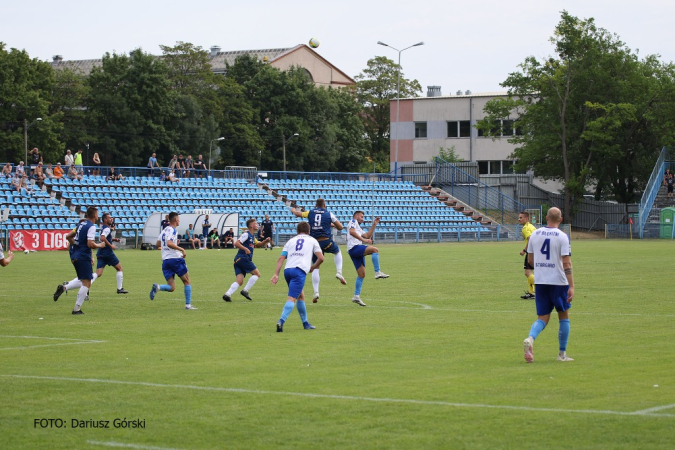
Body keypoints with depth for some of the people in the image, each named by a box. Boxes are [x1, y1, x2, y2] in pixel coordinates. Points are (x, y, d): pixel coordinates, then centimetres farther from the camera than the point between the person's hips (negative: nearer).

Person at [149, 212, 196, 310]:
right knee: (187, 281, 8)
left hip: (165, 260, 7)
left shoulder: (164, 230, 16)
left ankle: (157, 287, -23)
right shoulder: (172, 230, -9)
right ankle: (188, 304, 5)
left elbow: (158, 244, 26)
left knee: (171, 288, 4)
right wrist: (181, 249, -19)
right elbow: (169, 243, -25)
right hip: (175, 258, -7)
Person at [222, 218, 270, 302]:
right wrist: (245, 249, -29)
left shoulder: (252, 236, 22)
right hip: (243, 258, -9)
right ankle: (245, 291, -4)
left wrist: (265, 241, 18)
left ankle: (228, 294, -18)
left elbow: (257, 245, 36)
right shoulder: (246, 234, -8)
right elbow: (236, 243, -17)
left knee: (239, 281, -3)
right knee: (257, 273, -1)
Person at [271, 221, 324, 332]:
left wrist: (276, 274, 6)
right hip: (300, 270, -5)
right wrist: (312, 267, 25)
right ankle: (281, 321, -32)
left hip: (287, 270, 5)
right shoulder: (312, 240, 18)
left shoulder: (291, 241, 25)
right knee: (292, 298, -13)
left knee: (301, 295, 23)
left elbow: (281, 259, 12)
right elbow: (321, 258, 8)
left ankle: (305, 323, 29)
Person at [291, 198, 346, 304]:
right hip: (327, 241, -1)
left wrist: (293, 210, 43)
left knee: (315, 267, 5)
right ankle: (339, 272, 11)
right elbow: (340, 227, 6)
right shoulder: (329, 214, 4)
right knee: (337, 252, 30)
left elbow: (297, 213, 21)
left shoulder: (310, 213, 8)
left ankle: (316, 292, -4)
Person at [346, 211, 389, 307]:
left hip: (358, 252, 10)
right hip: (354, 247, -10)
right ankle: (378, 272, -34)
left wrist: (374, 225, 27)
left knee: (361, 275, 6)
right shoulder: (353, 221, 8)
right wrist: (363, 239, -17)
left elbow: (368, 236, 31)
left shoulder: (358, 228, 36)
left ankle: (356, 296, 5)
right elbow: (352, 232, -12)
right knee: (375, 249, -27)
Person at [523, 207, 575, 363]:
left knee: (542, 318, 8)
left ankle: (530, 339, -22)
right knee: (564, 316, 13)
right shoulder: (562, 237, -8)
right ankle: (562, 354, 14)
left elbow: (530, 259, 13)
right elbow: (567, 263, -14)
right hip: (558, 281, -4)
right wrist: (571, 286, -13)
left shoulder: (535, 234, 5)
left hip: (540, 281, 4)